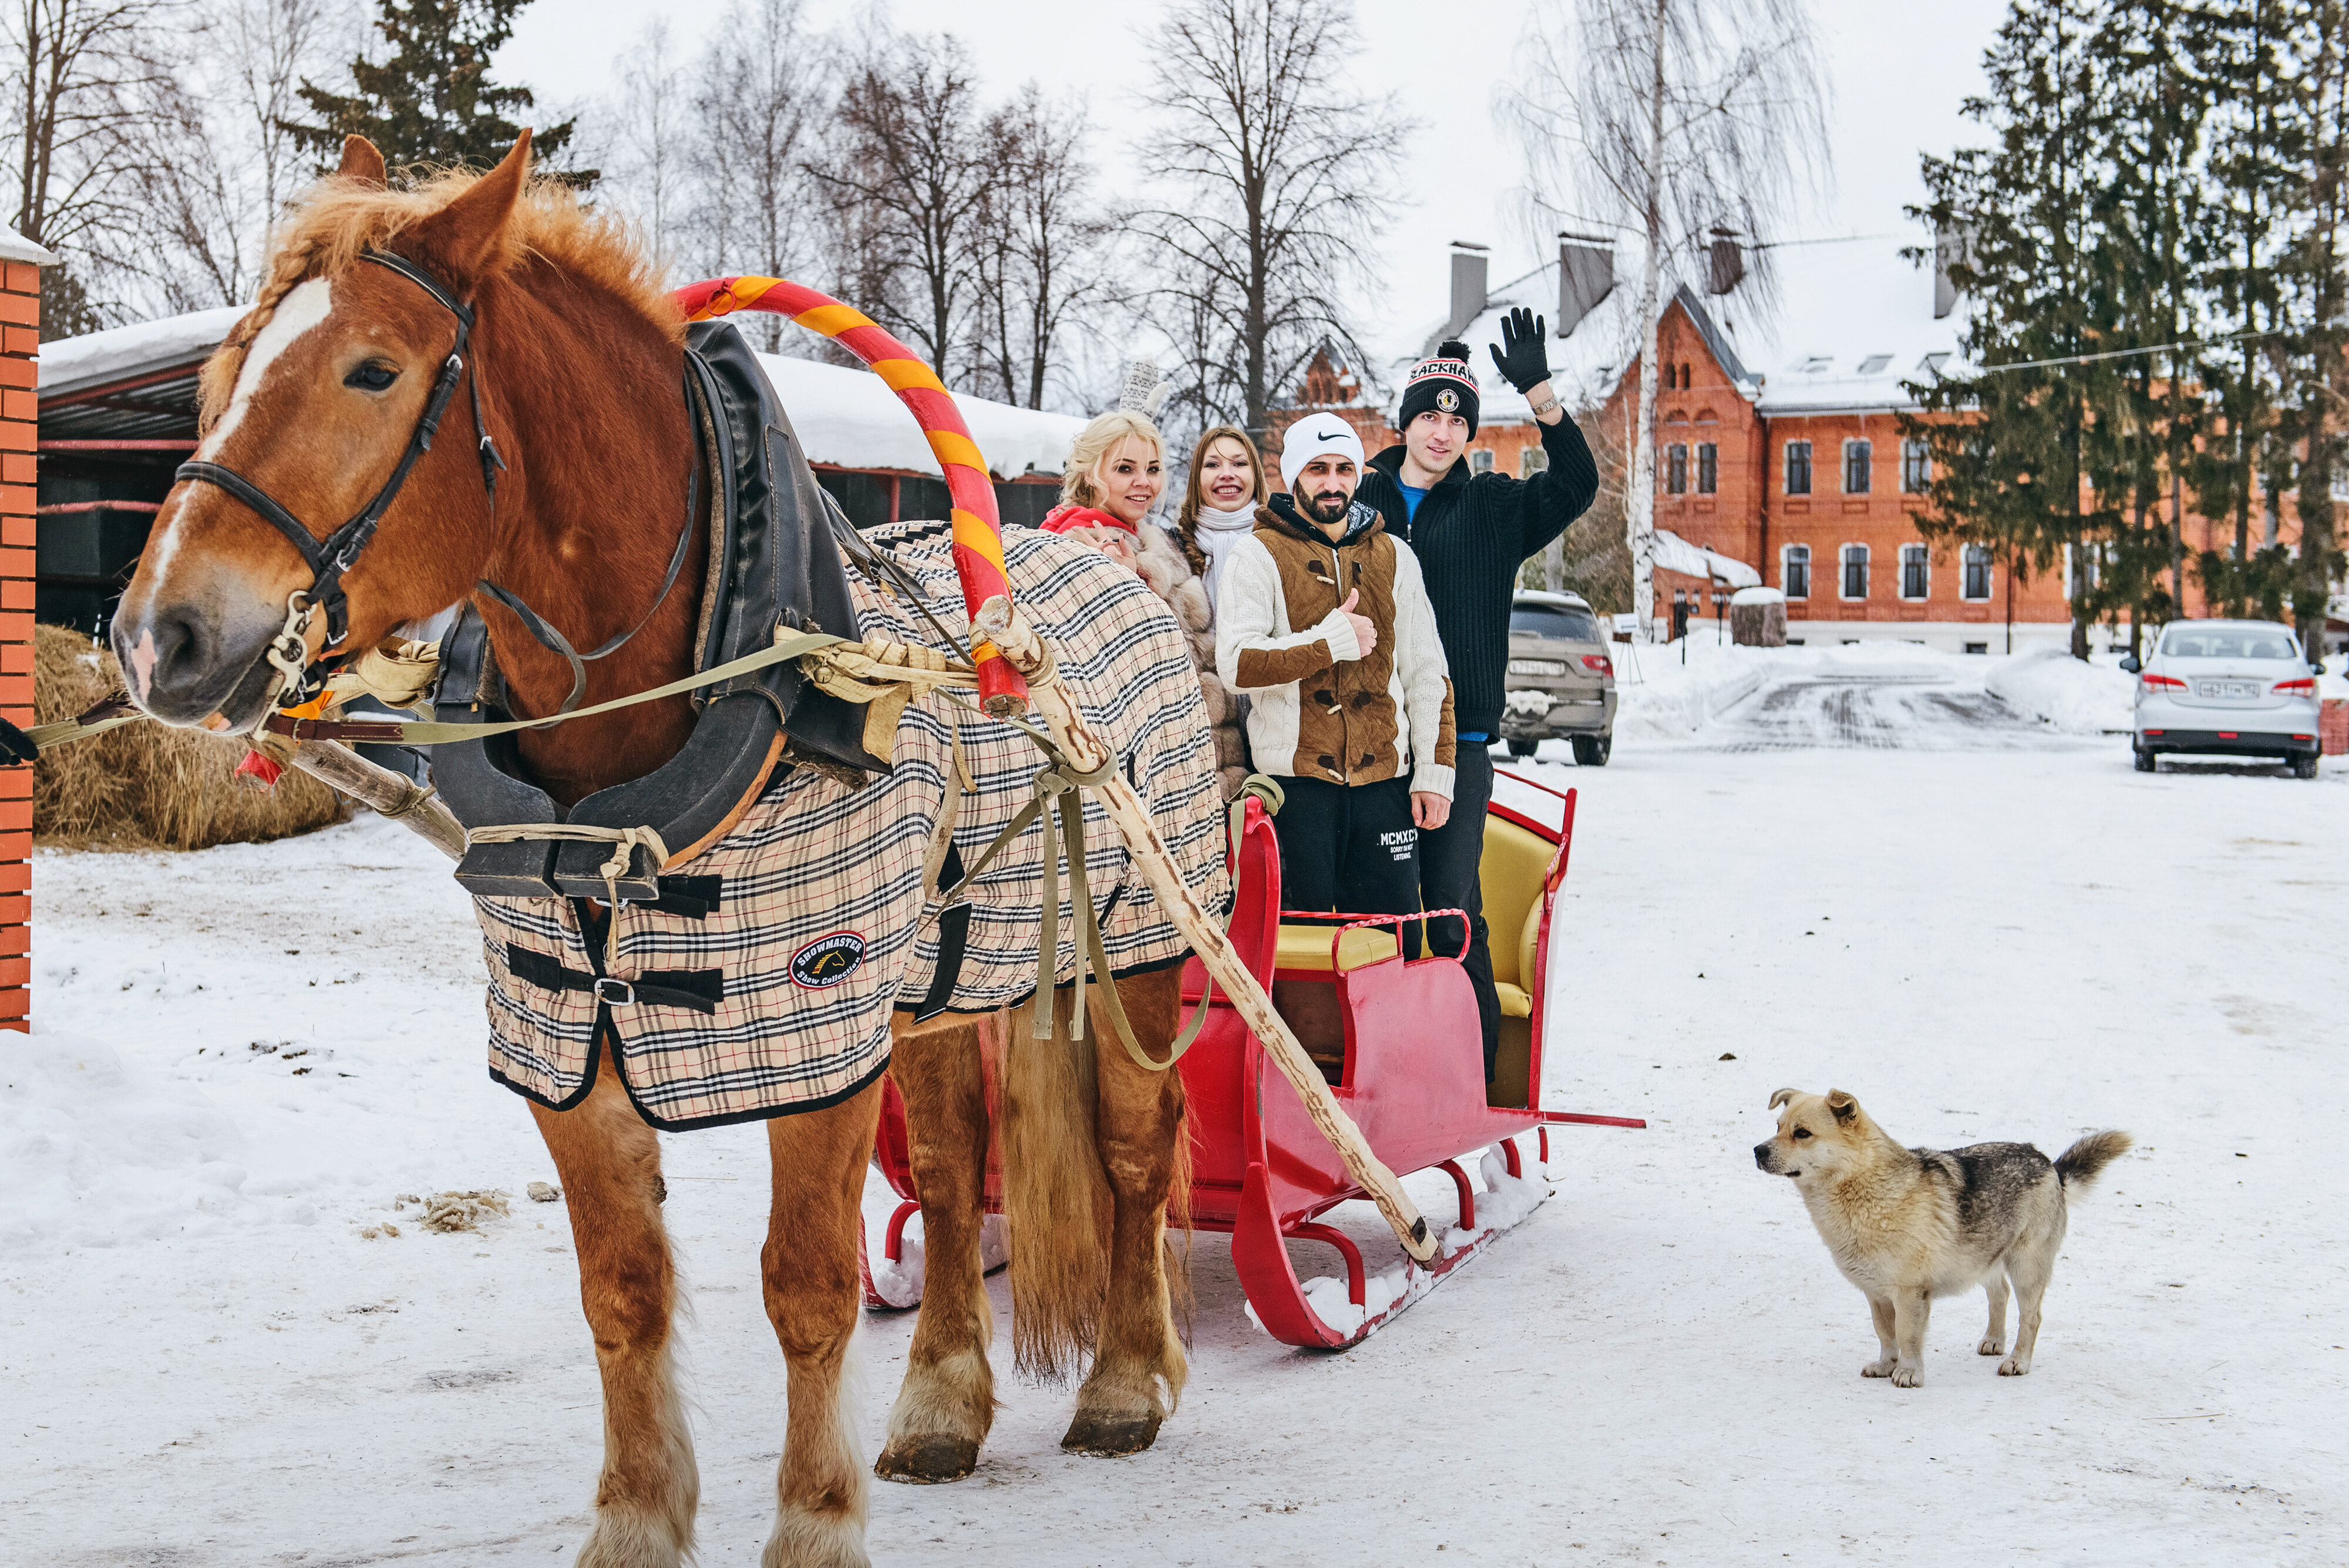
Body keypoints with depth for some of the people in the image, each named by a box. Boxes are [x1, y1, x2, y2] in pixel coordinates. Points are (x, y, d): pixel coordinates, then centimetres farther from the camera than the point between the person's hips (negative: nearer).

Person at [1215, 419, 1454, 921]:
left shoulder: (1393, 557, 14)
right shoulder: (1258, 556, 2)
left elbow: (1426, 673, 15)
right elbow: (1236, 664, -11)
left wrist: (1434, 771, 7)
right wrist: (1331, 642, -13)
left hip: (1384, 780, 3)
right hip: (1295, 781, -3)